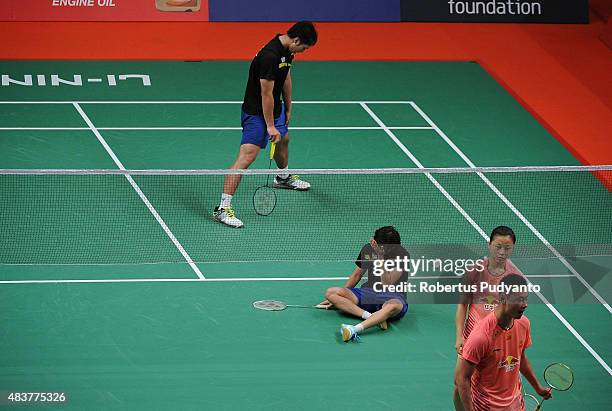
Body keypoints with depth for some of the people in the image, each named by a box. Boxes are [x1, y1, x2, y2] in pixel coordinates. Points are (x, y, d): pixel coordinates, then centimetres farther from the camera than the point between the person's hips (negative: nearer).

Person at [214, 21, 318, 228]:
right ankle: (223, 208, -20)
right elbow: (266, 94, -27)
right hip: (257, 112, -10)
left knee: (283, 140, 33)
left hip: (275, 108, 10)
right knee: (247, 156, -18)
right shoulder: (269, 56, -30)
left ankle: (283, 177, 63)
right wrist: (270, 126, -21)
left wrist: (288, 108, 23)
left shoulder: (287, 50, 0)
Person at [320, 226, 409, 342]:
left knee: (395, 306, -44)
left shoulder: (402, 255, -9)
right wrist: (337, 298, 21)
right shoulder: (368, 249, 7)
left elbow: (388, 284, -18)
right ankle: (371, 316, -34)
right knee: (331, 292, -17)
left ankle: (355, 329, -62)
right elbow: (357, 274, 21)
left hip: (392, 296, -5)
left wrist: (381, 257, -23)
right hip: (368, 293, 6)